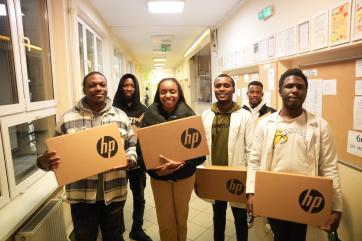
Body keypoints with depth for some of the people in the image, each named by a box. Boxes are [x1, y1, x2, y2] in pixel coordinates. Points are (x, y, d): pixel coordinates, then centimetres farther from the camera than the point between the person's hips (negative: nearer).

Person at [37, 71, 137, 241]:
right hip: (81, 196, -1)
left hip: (114, 193, 2)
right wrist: (45, 161, -21)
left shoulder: (121, 116, 2)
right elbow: (56, 152, 1)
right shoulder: (67, 119, -3)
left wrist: (130, 160, -14)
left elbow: (132, 145, 6)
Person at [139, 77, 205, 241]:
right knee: (165, 222, 15)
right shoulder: (150, 116, -9)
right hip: (158, 176, 0)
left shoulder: (188, 115, -11)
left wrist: (180, 163, -25)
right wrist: (154, 168, -20)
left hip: (184, 175, 0)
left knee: (181, 218, 21)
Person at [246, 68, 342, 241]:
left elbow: (329, 169, -3)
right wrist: (251, 193, -10)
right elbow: (255, 162, -2)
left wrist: (336, 207, -5)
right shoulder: (265, 123, -3)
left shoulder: (320, 126, -4)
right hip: (272, 198, 1)